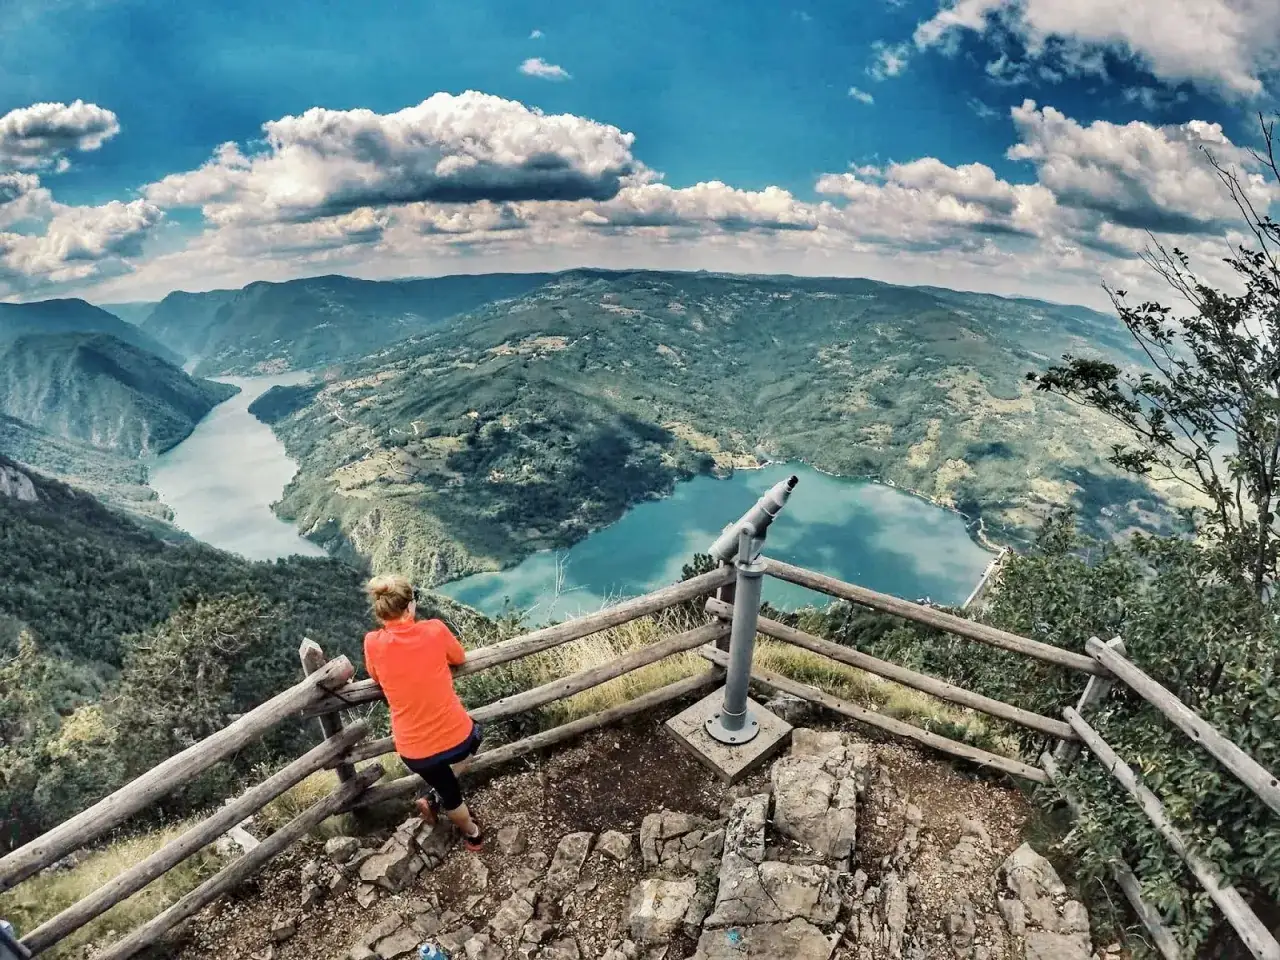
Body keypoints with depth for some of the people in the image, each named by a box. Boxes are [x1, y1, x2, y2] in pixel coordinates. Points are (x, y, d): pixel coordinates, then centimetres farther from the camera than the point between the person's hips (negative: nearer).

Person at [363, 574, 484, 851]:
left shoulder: (372, 643, -10)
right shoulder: (434, 629, -11)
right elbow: (460, 659, 9)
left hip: (416, 752, 1)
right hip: (460, 738, -1)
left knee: (446, 789, 32)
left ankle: (472, 833, 52)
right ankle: (434, 798, 35)